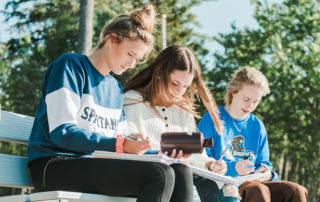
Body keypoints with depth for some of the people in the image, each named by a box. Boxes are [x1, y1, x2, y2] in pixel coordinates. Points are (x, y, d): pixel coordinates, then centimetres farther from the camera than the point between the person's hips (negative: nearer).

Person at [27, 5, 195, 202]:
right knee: (159, 174, -27)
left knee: (182, 173, -12)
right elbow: (62, 132, -13)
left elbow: (120, 143, 19)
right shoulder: (71, 65, -1)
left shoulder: (116, 89, 22)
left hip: (91, 166, 8)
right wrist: (120, 144, -21)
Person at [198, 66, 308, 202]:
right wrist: (232, 167, -23)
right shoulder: (211, 120, 0)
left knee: (296, 190, -21)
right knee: (258, 190, -38)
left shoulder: (257, 126, 18)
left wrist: (267, 174, -4)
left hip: (252, 182, 6)